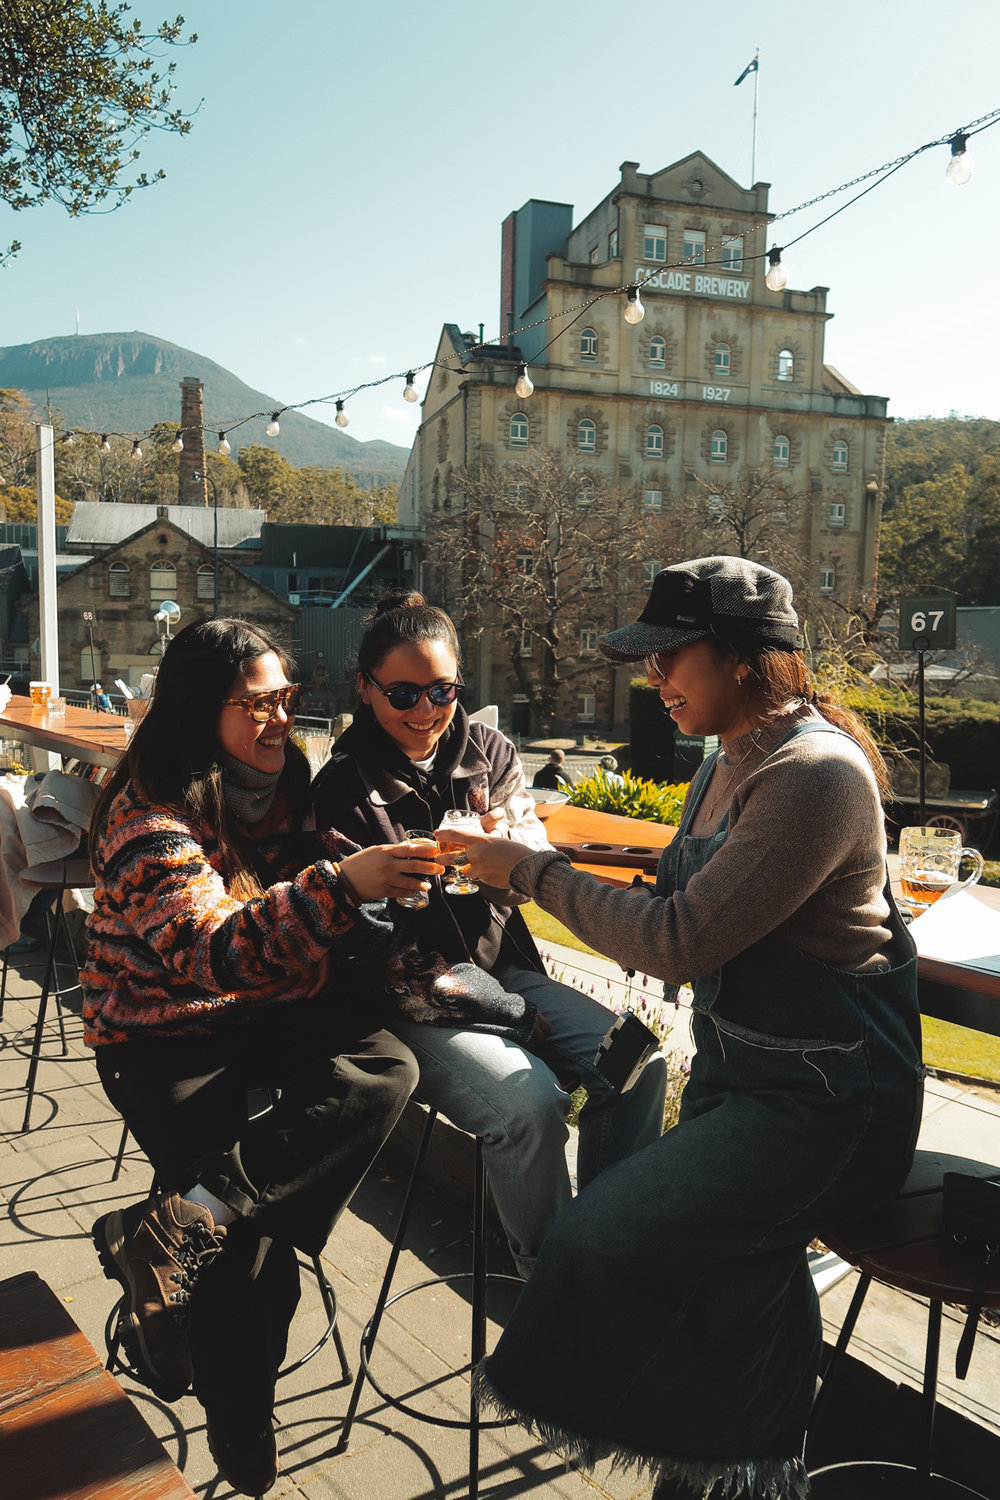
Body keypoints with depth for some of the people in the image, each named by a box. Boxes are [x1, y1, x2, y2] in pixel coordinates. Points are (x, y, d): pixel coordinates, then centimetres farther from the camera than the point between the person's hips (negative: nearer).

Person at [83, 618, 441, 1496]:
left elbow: (317, 929, 19)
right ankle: (239, 1427, 6)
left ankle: (182, 1221, -23)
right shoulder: (149, 817, -17)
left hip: (277, 1017, 6)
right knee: (251, 1234, -21)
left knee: (388, 1070, -24)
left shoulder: (284, 785, 5)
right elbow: (208, 947, -33)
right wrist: (339, 884, -45)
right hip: (170, 1037, -6)